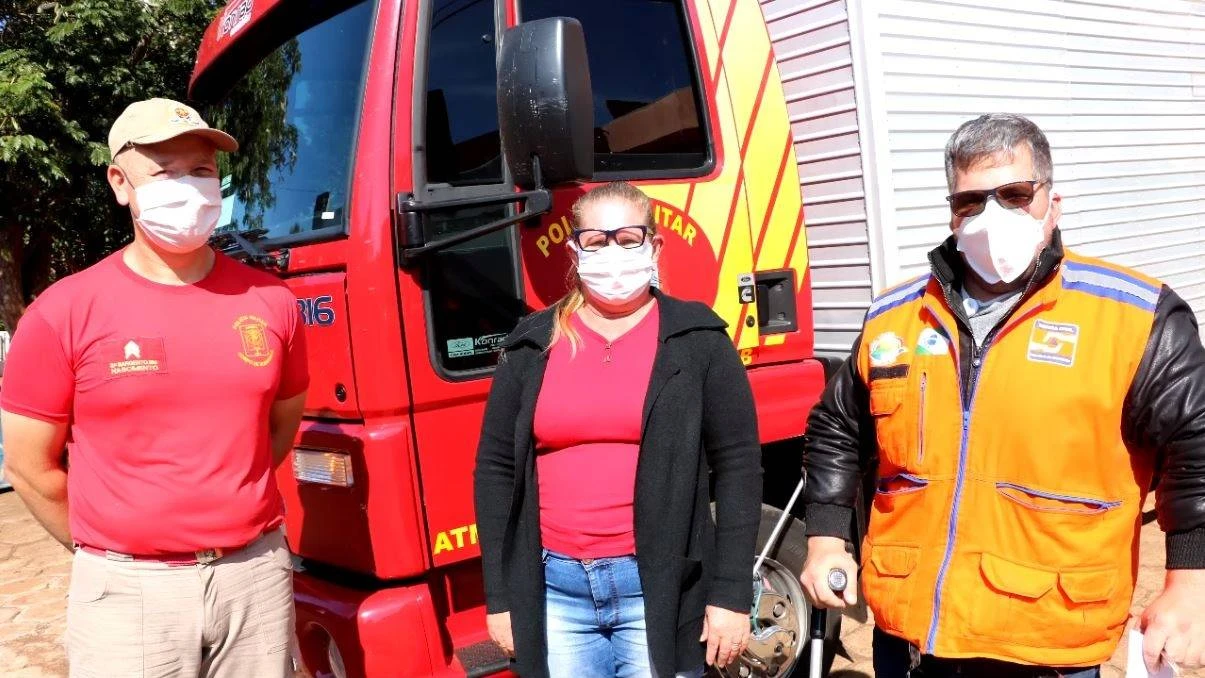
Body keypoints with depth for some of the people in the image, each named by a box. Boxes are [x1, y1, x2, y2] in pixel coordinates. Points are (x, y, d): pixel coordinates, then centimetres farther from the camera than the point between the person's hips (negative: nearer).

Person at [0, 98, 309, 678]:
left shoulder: (269, 301, 2)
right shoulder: (65, 313, -5)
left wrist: (223, 512, 12)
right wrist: (108, 553, 7)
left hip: (258, 573, 2)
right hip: (128, 590, -2)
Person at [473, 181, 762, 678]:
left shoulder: (697, 340, 0)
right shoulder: (532, 347, 6)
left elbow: (738, 465, -2)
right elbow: (495, 469, 7)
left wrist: (731, 594, -7)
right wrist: (499, 597, 4)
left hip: (658, 590, -2)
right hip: (555, 589, 2)